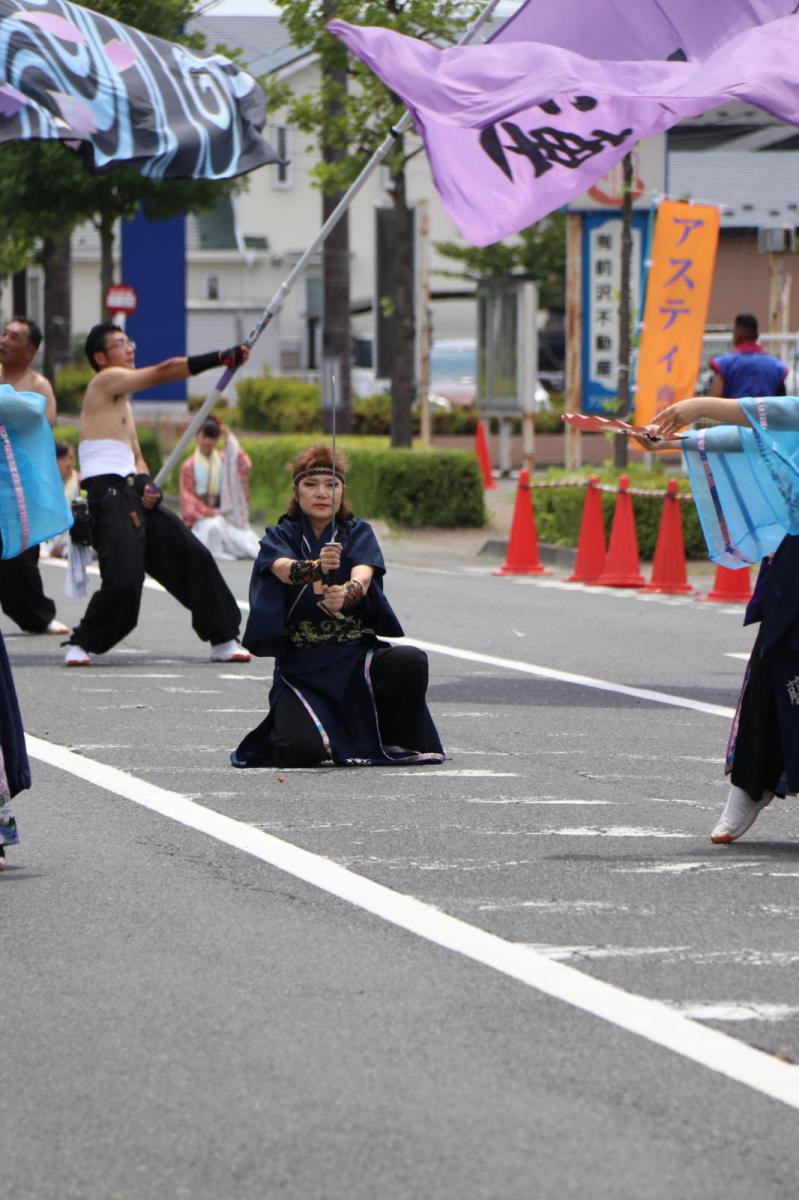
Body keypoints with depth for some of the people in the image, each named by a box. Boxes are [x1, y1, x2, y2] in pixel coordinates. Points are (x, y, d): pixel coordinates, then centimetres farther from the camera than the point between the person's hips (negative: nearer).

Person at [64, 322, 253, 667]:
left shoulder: (122, 401, 25)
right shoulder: (106, 381, -4)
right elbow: (163, 372, -13)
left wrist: (146, 483, 2)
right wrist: (222, 357, -14)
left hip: (134, 496, 10)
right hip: (108, 496, -10)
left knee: (194, 559, 5)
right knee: (124, 581, -21)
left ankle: (223, 640, 11)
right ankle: (82, 643, -2)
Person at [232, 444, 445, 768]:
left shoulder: (358, 533, 7)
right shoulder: (281, 535, 4)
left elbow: (364, 574, -16)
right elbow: (283, 568, -21)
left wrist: (347, 593, -41)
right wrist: (315, 567, -45)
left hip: (357, 657, 1)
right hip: (300, 665, -1)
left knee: (411, 661, -31)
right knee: (302, 750, -27)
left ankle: (398, 744, -3)